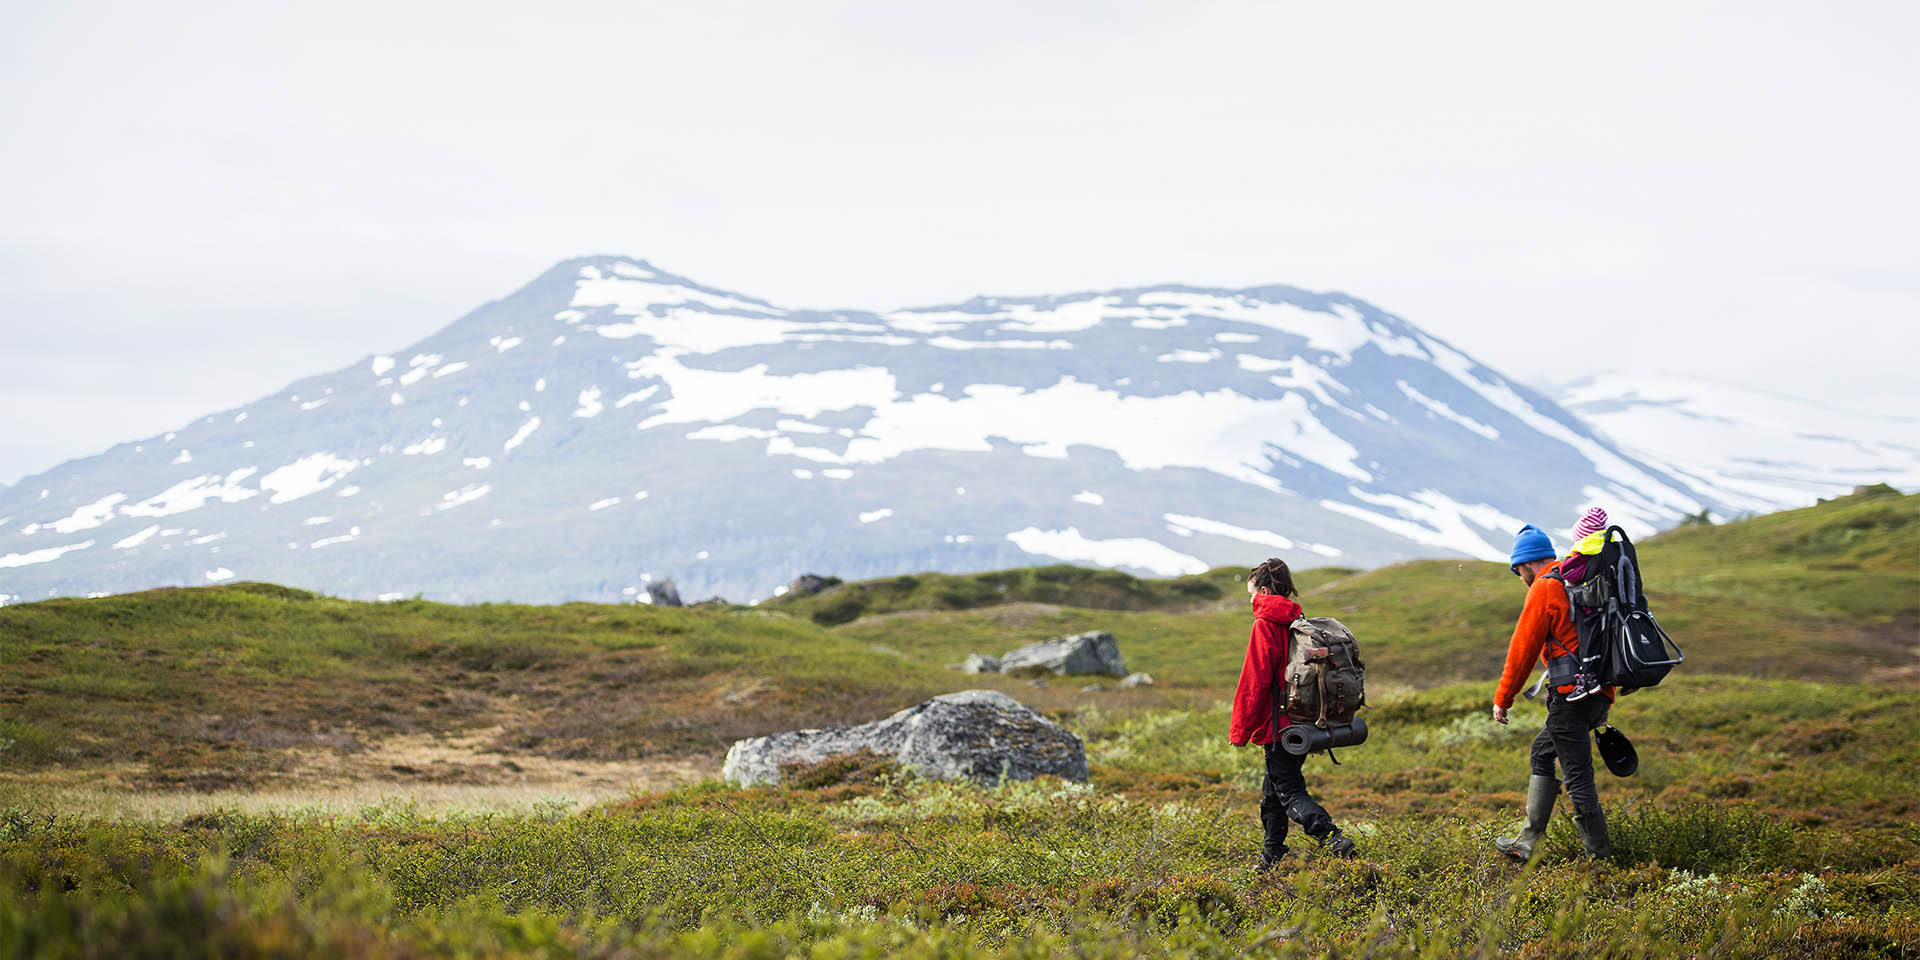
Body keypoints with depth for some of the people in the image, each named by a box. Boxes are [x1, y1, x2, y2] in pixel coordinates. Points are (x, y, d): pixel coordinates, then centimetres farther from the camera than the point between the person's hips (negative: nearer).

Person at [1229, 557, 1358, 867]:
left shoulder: (1265, 626, -11)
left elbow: (1254, 682, -14)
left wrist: (1241, 729, -8)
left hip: (1277, 724, -8)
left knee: (1289, 791, -8)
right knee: (1273, 789, 18)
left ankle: (1333, 840, -27)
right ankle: (1272, 858, 24)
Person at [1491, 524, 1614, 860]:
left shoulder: (1545, 587, -7)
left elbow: (1523, 648, -7)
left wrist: (1502, 699, 1)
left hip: (1572, 693, -9)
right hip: (1601, 693, 9)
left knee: (1577, 775, -5)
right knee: (1542, 752, 20)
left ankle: (1599, 854, -3)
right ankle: (1528, 842, 20)